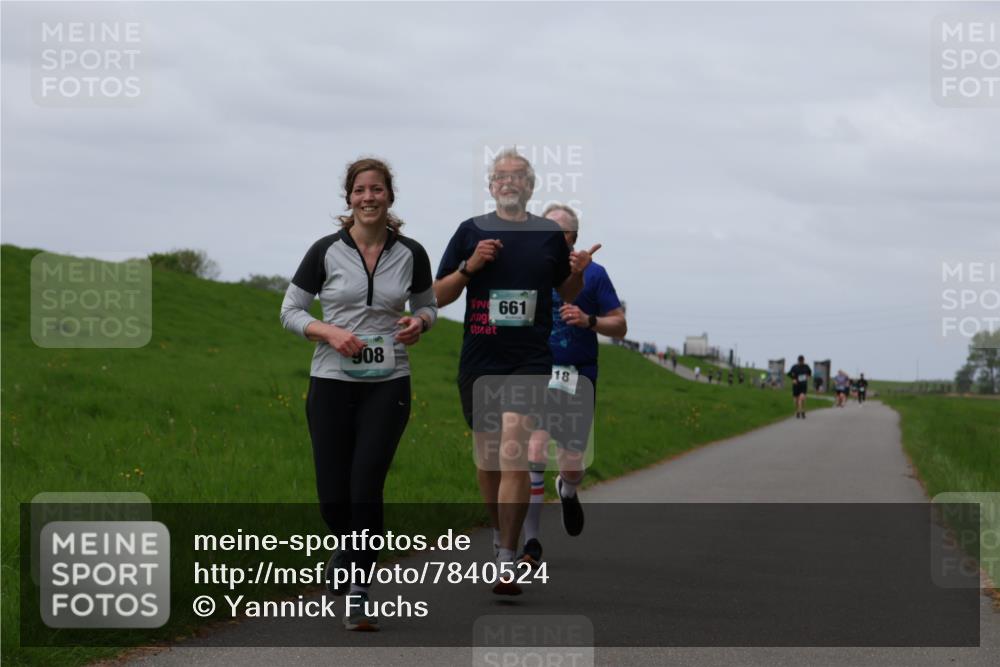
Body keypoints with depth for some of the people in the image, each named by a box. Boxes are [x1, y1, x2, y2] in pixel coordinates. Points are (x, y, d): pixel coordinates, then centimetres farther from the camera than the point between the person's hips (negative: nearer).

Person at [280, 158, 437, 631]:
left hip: (387, 385, 0)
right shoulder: (326, 252, -3)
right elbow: (290, 311, 3)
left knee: (366, 489, -12)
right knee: (333, 498, 2)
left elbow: (427, 306, 17)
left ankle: (358, 594, -1)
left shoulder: (411, 255, 1)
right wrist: (329, 332, -15)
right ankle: (350, 548, 37)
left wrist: (418, 323, -7)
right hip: (332, 383, 0)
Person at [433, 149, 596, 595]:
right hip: (479, 360, 2)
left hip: (530, 361, -2)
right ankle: (499, 535, 35)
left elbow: (567, 294, 18)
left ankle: (507, 563, -17)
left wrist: (578, 272, -4)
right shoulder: (471, 232, 6)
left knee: (513, 454, -16)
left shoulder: (550, 235, 7)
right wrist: (468, 267, -9)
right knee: (487, 456, 12)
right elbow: (438, 296, 8)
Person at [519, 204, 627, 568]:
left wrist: (588, 320, -15)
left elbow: (619, 326, 3)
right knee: (531, 454, -15)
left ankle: (568, 491, 46)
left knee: (571, 465, 6)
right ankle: (531, 543, -9)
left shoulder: (592, 273, 2)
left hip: (578, 378, 0)